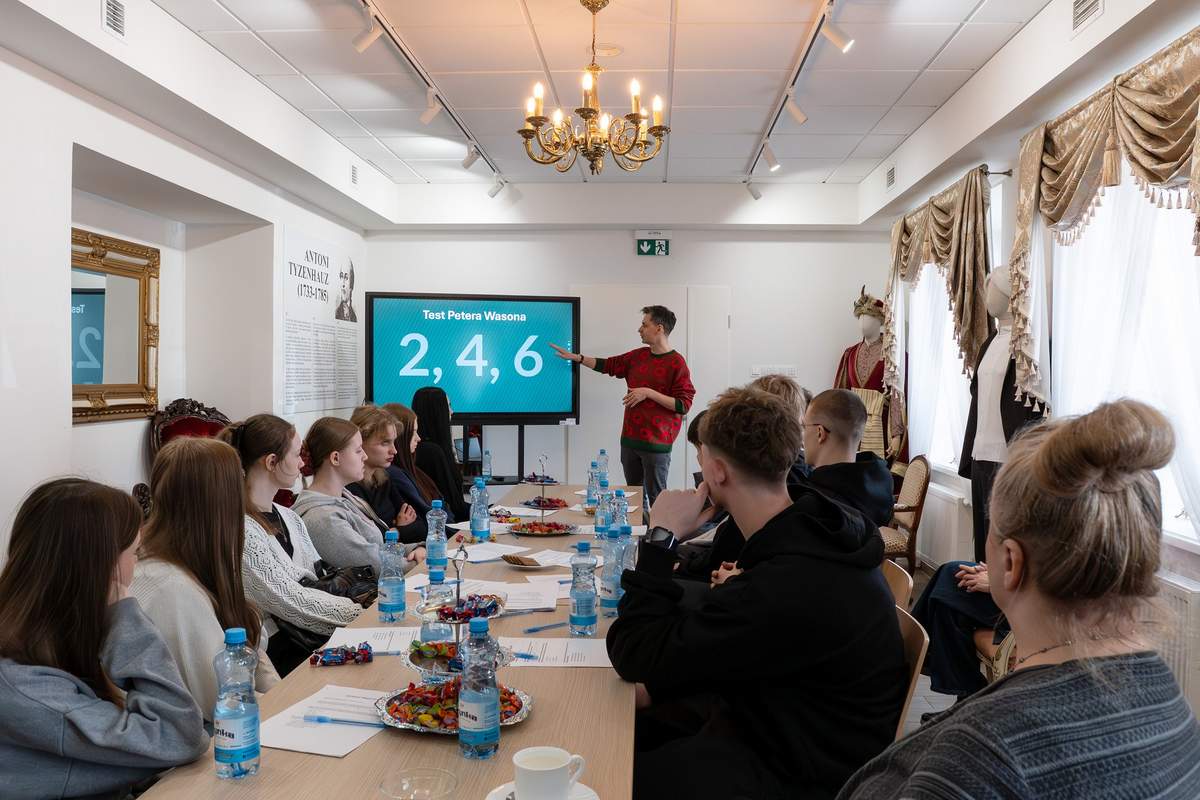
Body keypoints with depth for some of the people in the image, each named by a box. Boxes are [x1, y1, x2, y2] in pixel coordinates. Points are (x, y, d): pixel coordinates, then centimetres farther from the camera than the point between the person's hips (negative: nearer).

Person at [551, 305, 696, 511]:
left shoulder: (676, 363, -12)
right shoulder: (638, 356, 10)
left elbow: (683, 405, -15)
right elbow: (607, 365, 21)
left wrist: (648, 393, -18)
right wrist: (575, 357, 17)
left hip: (657, 443, -7)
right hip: (630, 439, 7)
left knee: (656, 498, -1)